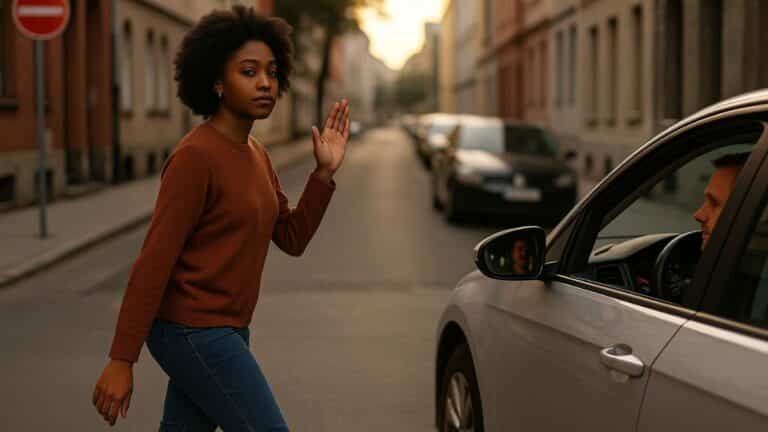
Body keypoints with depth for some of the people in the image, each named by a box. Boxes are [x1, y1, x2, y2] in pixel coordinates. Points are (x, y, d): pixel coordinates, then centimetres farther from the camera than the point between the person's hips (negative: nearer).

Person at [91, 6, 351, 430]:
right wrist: (121, 360, -20)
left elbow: (292, 238, 12)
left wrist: (324, 171, 0)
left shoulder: (256, 155, 10)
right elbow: (153, 263, -20)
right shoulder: (195, 156, -18)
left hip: (222, 331, 9)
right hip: (194, 332, -9)